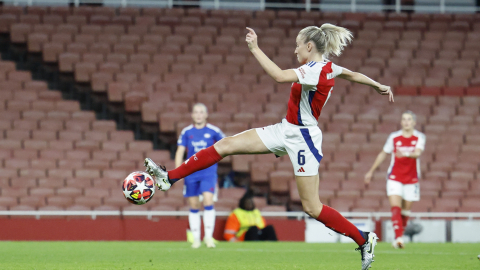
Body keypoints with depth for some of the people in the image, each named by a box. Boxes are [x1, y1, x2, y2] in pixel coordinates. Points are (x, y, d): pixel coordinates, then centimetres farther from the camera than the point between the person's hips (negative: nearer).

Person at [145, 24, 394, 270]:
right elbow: (353, 75, 23)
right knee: (225, 145, 0)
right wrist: (379, 85, 40)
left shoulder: (315, 70, -23)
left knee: (312, 207, -5)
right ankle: (170, 177, 2)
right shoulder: (328, 67, 5)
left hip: (302, 139, -10)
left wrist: (255, 49, -32)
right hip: (285, 131, 10)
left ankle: (364, 240, 8)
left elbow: (280, 75, -37)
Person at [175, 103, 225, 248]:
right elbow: (180, 151, 2)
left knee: (208, 202, -17)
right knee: (194, 206, 5)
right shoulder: (186, 132, 4)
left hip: (208, 172, -2)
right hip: (191, 173, 2)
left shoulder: (213, 131, 0)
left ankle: (208, 236, -12)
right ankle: (196, 238, 13)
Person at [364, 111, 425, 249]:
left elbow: (417, 153, -20)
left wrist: (406, 154, -41)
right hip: (394, 179, 0)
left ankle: (400, 236, 23)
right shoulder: (394, 137, 2)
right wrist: (371, 171, 18)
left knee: (406, 210, 6)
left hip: (411, 180, 0)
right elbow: (383, 154, 14)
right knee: (395, 207, -17)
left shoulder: (419, 137, -2)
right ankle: (398, 238, -27)